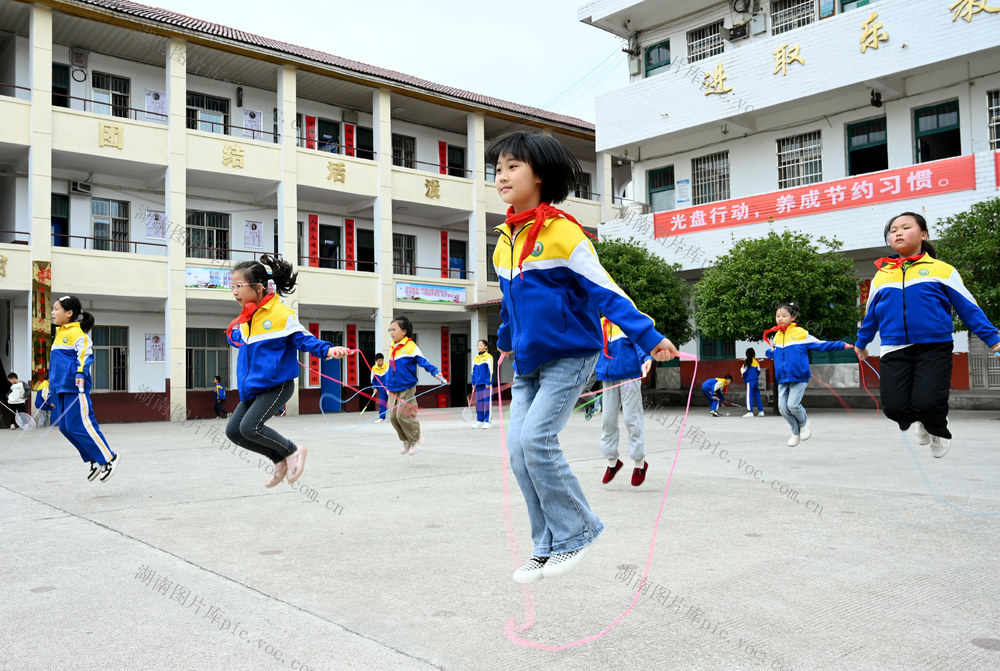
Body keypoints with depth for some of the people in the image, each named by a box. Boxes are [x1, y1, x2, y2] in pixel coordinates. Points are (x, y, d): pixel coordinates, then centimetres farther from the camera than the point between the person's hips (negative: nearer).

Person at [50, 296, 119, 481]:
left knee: (78, 426, -11)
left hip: (76, 388, -10)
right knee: (65, 427, 8)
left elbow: (85, 354, -18)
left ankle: (109, 459, -2)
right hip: (62, 388, 10)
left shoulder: (76, 333, -9)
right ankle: (95, 460, 15)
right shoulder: (59, 333, 20)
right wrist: (52, 382, 30)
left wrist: (81, 374, -29)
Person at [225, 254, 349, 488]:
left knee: (250, 427, -21)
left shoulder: (281, 313, -13)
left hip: (277, 385, -8)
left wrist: (327, 350, -29)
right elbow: (234, 337, 20)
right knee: (233, 430, 4)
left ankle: (293, 452, 2)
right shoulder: (246, 317, 9)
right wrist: (236, 331, -3)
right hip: (253, 387, 8)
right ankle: (280, 459, 17)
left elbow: (303, 338, -12)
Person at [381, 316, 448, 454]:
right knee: (393, 416, 4)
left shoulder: (411, 347, -8)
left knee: (403, 415, -12)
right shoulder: (392, 348, 13)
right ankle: (406, 441, 22)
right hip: (393, 390, 7)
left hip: (407, 389, -7)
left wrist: (436, 372, -26)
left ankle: (415, 440, 9)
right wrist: (384, 382, 32)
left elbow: (424, 362, -12)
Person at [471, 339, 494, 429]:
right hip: (478, 384, 6)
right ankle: (479, 421, 13)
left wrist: (488, 383, -12)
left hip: (486, 384, -6)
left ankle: (487, 422, -2)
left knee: (487, 402, -5)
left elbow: (490, 371, -7)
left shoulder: (488, 357, -4)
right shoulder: (475, 359, 14)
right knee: (479, 402, 7)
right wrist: (473, 383, 14)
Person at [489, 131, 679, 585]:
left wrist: (649, 337, -19)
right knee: (518, 448, 1)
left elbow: (605, 291, -13)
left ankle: (577, 533, 4)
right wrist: (506, 340, 39)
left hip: (569, 356, -7)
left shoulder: (562, 232, -12)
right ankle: (548, 546, 13)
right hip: (528, 362, 7)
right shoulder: (504, 240, 9)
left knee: (536, 439, -16)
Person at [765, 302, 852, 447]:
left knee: (793, 405, -17)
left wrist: (841, 345, -4)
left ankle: (804, 423, 16)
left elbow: (821, 344, 1)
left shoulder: (801, 333, -4)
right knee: (783, 408, -2)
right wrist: (769, 352, 10)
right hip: (782, 379, 5)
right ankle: (796, 431, 23)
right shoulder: (777, 336, 10)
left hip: (799, 377, -5)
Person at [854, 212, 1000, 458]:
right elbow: (871, 315, 24)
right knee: (894, 408, -11)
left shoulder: (942, 270, 4)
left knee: (927, 404, -19)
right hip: (894, 351, 3)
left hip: (934, 347, -2)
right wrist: (861, 343, 33)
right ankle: (917, 421, 29)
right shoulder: (881, 275, 12)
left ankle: (938, 429, 20)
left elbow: (969, 308, 7)